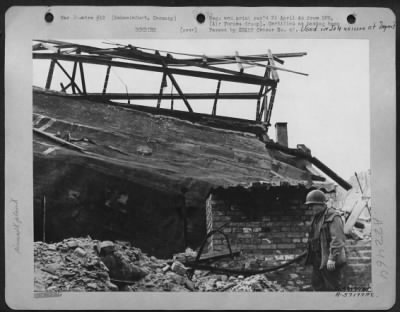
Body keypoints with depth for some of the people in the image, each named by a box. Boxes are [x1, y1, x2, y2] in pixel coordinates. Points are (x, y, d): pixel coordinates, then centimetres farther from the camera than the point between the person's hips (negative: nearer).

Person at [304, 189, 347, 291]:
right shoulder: (317, 218, 15)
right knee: (316, 283, 11)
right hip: (319, 259, 9)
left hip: (330, 260, -9)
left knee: (333, 286, -3)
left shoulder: (333, 217, -15)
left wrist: (332, 258, -24)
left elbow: (337, 239, -21)